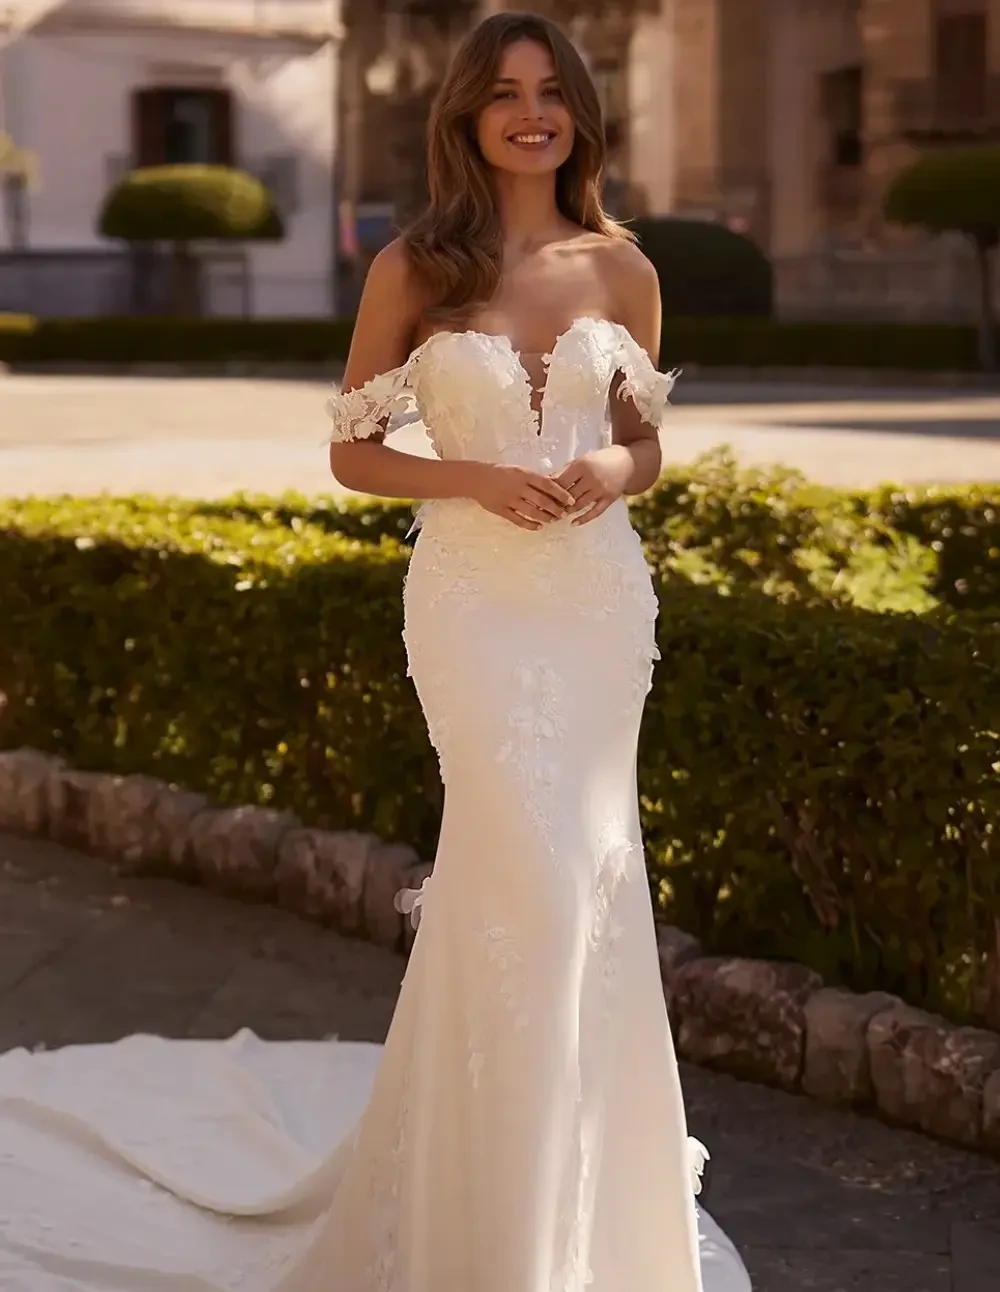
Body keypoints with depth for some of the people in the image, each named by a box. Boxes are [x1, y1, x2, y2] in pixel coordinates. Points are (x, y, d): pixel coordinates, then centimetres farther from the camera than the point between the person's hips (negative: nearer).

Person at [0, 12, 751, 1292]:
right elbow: (354, 452, 1)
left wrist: (613, 470, -7)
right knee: (534, 872, -8)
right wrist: (481, 480, -14)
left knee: (590, 861, 8)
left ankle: (591, 1158, 28)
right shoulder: (414, 269, -3)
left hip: (600, 594, 4)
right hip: (476, 596, -4)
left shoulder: (619, 268, 5)